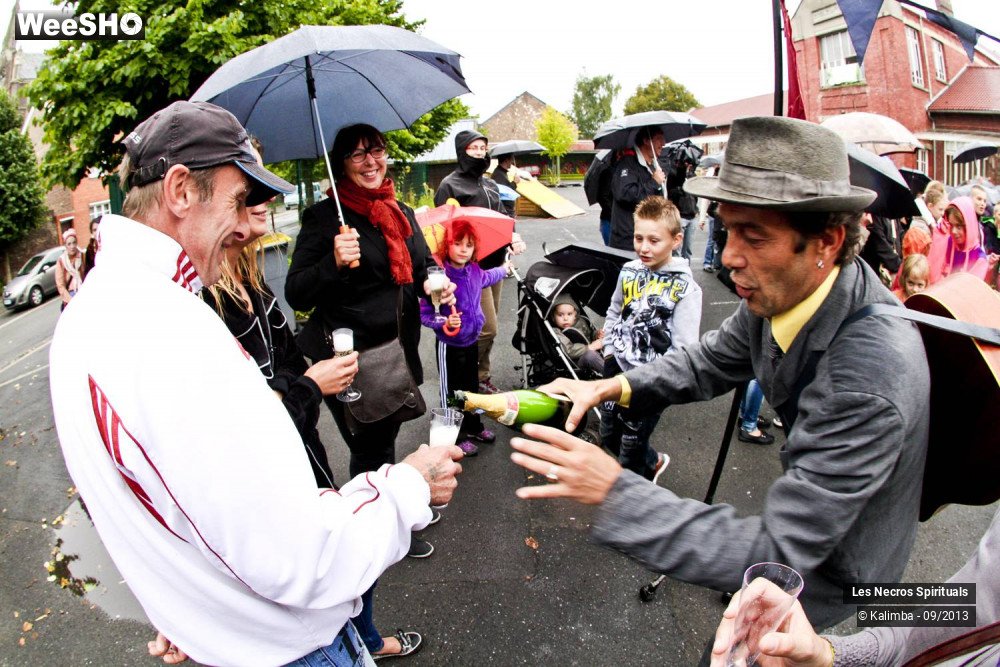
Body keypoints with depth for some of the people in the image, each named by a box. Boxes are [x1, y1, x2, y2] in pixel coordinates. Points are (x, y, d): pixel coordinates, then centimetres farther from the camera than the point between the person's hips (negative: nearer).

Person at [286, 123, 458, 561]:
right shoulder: (324, 217, -11)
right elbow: (296, 295, -16)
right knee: (370, 447, 7)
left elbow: (420, 269, 19)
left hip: (397, 352, 6)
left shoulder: (402, 213, 9)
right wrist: (334, 262, -33)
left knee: (384, 439, 20)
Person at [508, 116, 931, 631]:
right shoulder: (779, 291, -17)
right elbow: (711, 361, 1)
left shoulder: (871, 377, -39)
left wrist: (616, 492, -38)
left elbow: (777, 554, -36)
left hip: (838, 576, -5)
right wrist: (612, 387, -14)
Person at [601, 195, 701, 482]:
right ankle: (653, 461, 47)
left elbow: (683, 349, -17)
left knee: (631, 448, 8)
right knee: (608, 437, 19)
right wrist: (609, 353, 6)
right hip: (618, 370, 6)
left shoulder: (685, 288, -16)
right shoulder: (629, 271, -1)